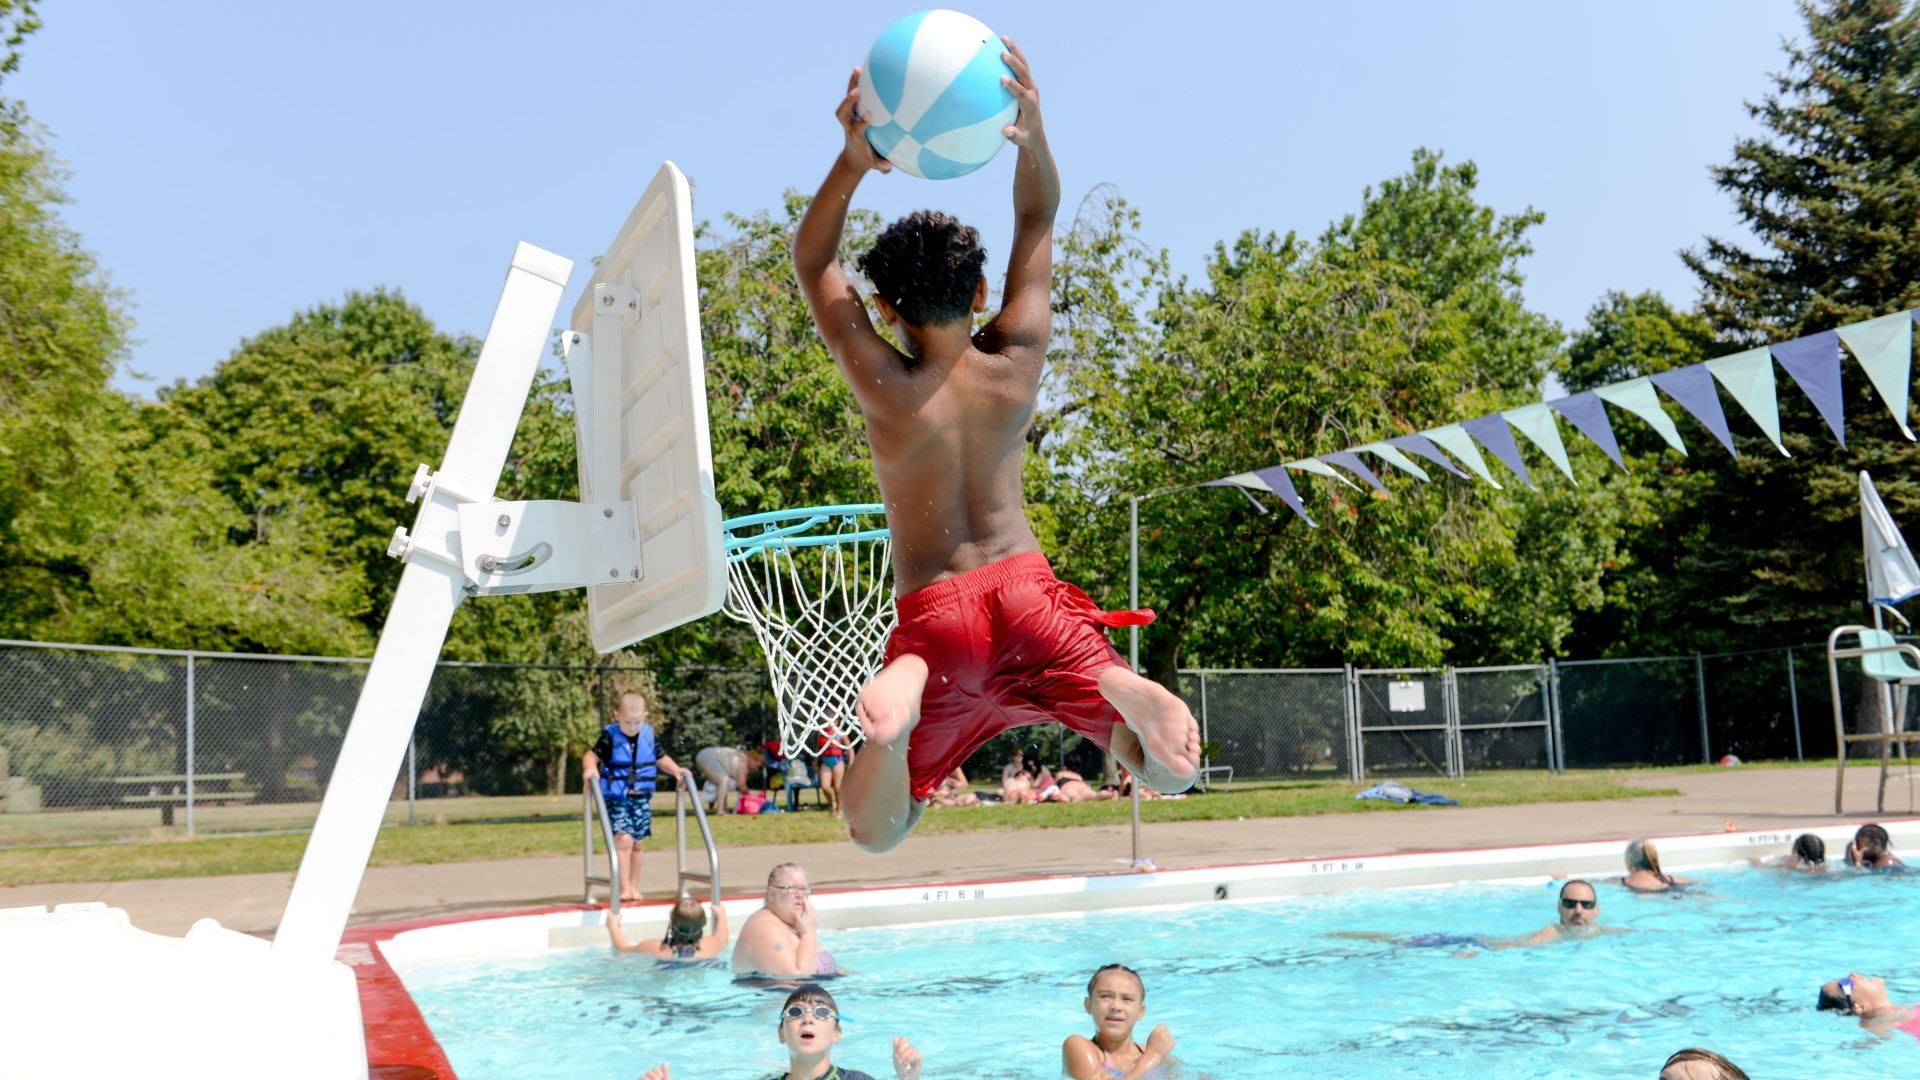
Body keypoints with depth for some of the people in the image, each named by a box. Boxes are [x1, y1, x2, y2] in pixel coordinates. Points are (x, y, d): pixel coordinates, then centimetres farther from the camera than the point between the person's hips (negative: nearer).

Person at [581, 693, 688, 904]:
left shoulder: (650, 736, 4)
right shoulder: (610, 736, -6)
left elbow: (661, 759, 16)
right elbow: (592, 755, -8)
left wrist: (677, 771, 2)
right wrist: (590, 768, -29)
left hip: (641, 798, 4)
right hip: (616, 798, -4)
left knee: (638, 843, 8)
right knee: (623, 839, -15)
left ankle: (634, 887, 20)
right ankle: (624, 888, -11)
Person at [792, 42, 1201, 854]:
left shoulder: (883, 386, -9)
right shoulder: (1017, 362, -3)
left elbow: (811, 262, 2)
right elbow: (1038, 220, 9)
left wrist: (852, 163, -11)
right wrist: (1032, 134, -7)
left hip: (933, 614, -1)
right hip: (1026, 590, 2)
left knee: (872, 831, 7)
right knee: (1172, 771, 11)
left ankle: (902, 691, -26)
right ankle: (1119, 686, -25)